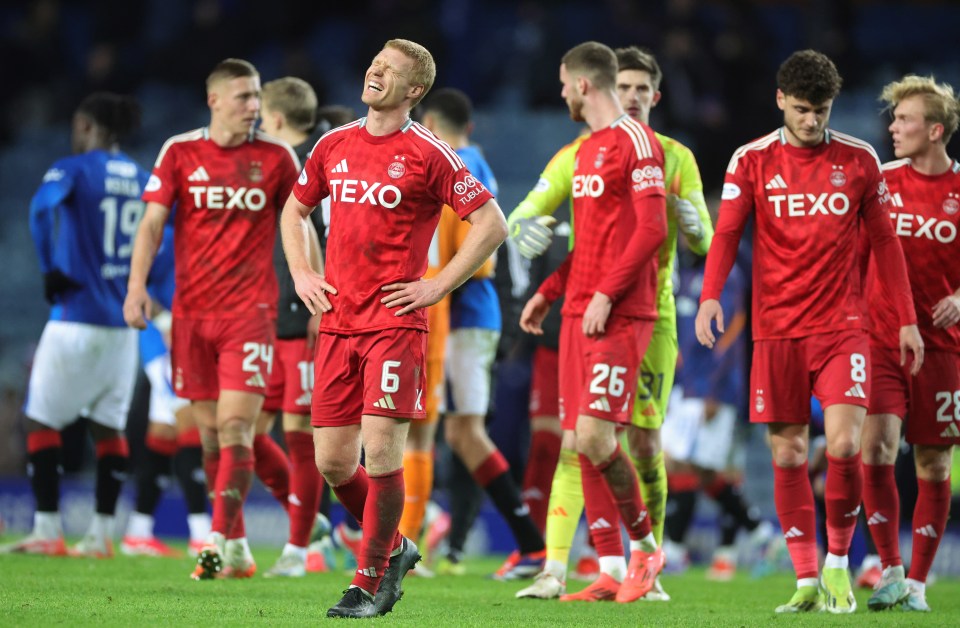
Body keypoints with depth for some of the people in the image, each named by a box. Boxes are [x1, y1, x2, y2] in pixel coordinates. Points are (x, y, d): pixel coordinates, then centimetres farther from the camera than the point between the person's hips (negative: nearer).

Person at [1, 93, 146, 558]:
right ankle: (101, 533, 9)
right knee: (109, 426, 11)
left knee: (41, 419, 4)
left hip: (77, 317, -5)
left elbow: (41, 209, -25)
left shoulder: (72, 170, -7)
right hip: (124, 321, 5)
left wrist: (50, 271, -18)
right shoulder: (142, 180, 10)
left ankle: (47, 530, 0)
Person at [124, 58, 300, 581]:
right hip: (192, 310, 2)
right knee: (210, 430, 5)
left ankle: (222, 541, -17)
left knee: (235, 424, -14)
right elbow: (152, 222, 3)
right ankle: (238, 549, 13)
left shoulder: (276, 157, 3)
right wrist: (137, 286, -9)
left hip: (250, 309, -2)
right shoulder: (180, 153, 4)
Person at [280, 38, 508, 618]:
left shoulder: (428, 154, -5)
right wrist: (301, 275, 13)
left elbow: (492, 224, -5)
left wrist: (438, 287, -8)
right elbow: (295, 209, 28)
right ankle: (393, 548, 26)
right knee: (332, 461, 3)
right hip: (337, 323, 5)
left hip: (396, 323, -5)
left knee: (381, 450, -11)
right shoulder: (334, 146, 12)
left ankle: (371, 582, 0)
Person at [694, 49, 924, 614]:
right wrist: (711, 297, -18)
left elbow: (885, 241, 11)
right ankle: (807, 581, 8)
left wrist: (907, 319, 8)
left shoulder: (859, 160, 4)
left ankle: (839, 563, 5)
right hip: (776, 330, 1)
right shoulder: (752, 160, 2)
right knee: (787, 455, 1)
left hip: (842, 326, -1)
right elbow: (727, 234, 0)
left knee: (844, 444, -14)